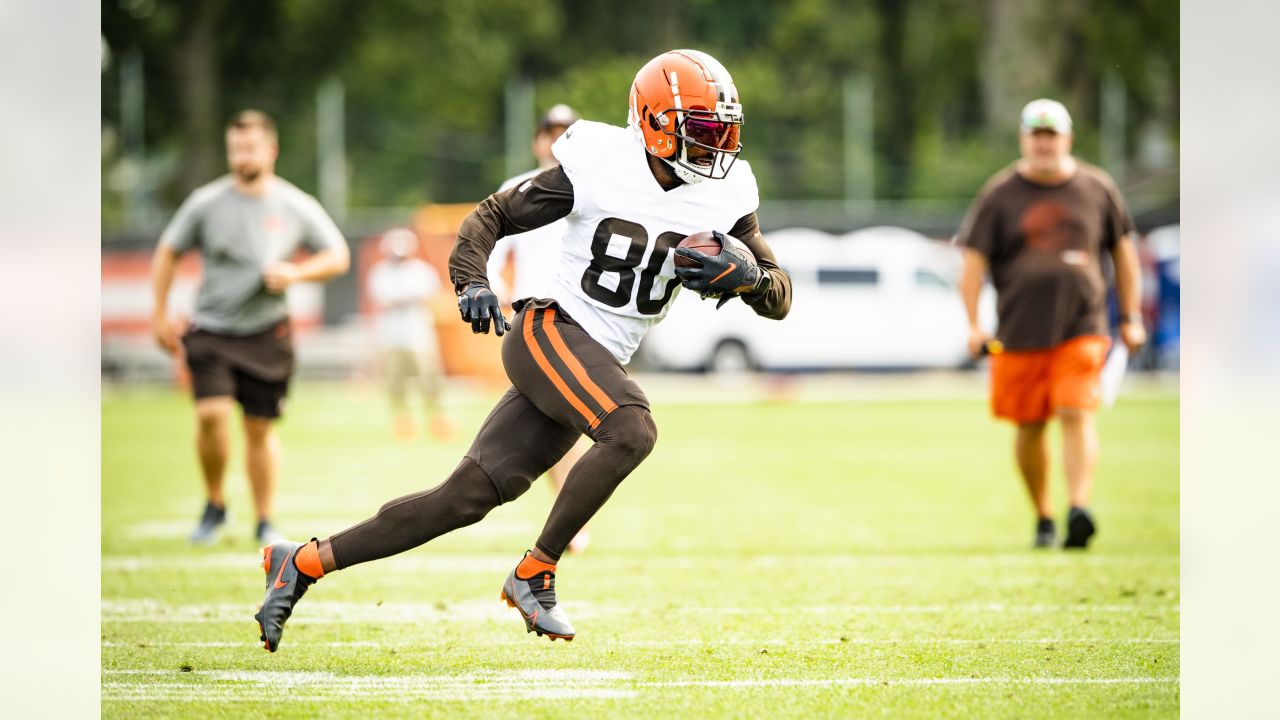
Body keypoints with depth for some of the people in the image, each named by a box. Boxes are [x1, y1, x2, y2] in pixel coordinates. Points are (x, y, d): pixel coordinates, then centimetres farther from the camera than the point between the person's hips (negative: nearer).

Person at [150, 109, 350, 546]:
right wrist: (160, 315, 5)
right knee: (211, 413, -18)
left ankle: (265, 522, 18)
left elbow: (338, 257, 8)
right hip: (211, 330, -1)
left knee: (261, 428, 4)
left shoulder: (296, 207, -1)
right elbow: (167, 253, 10)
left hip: (267, 333, 1)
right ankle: (214, 506, 3)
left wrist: (296, 273, -11)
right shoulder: (206, 203, -2)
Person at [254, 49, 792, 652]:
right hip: (549, 332, -5)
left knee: (465, 499, -2)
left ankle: (303, 562, 7)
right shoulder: (599, 168, -9)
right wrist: (472, 282, -16)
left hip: (599, 365, 6)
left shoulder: (723, 198, 4)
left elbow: (779, 301, 7)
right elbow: (491, 216, 2)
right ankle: (535, 575, -16)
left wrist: (747, 274, -16)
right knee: (632, 432, -32)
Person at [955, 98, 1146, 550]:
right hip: (1019, 332, 1)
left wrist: (1131, 318, 15)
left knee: (1077, 414, -16)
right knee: (1030, 426, 5)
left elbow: (1123, 253, 18)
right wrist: (973, 325, -9)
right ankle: (1043, 519, 19)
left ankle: (1080, 508, -26)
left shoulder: (1097, 188, 8)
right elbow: (973, 260, 2)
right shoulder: (999, 194, 4)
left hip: (1082, 326, 0)